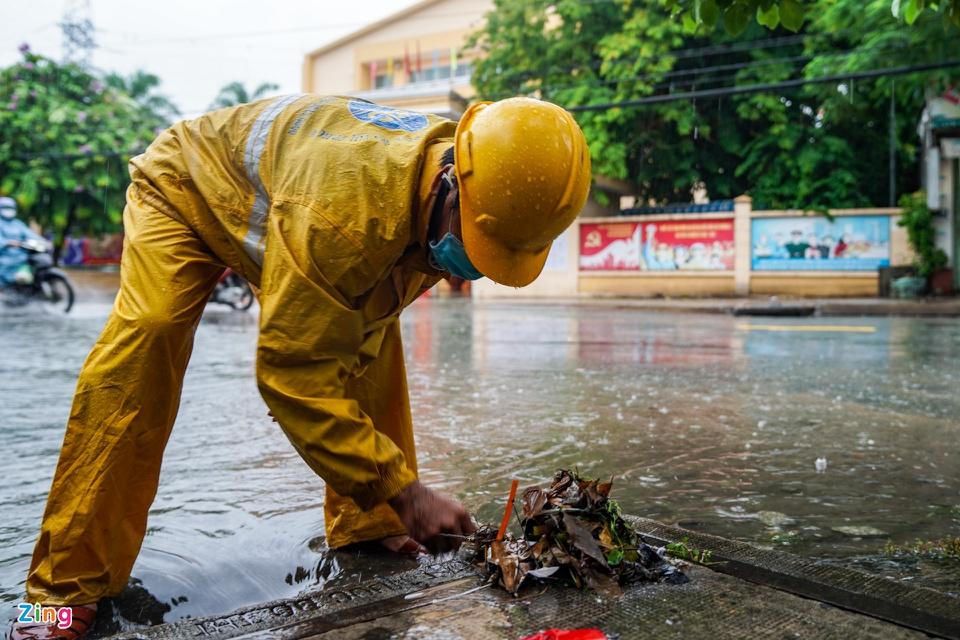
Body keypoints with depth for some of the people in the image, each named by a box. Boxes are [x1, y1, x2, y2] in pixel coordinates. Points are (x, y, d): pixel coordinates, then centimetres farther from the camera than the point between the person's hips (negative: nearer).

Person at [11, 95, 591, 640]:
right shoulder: (341, 207, -47)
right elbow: (295, 370, -43)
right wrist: (403, 490, -44)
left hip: (279, 185, 7)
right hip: (188, 187, -7)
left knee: (373, 335, -8)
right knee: (147, 333, -28)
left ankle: (366, 524, 7)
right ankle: (70, 583, -19)